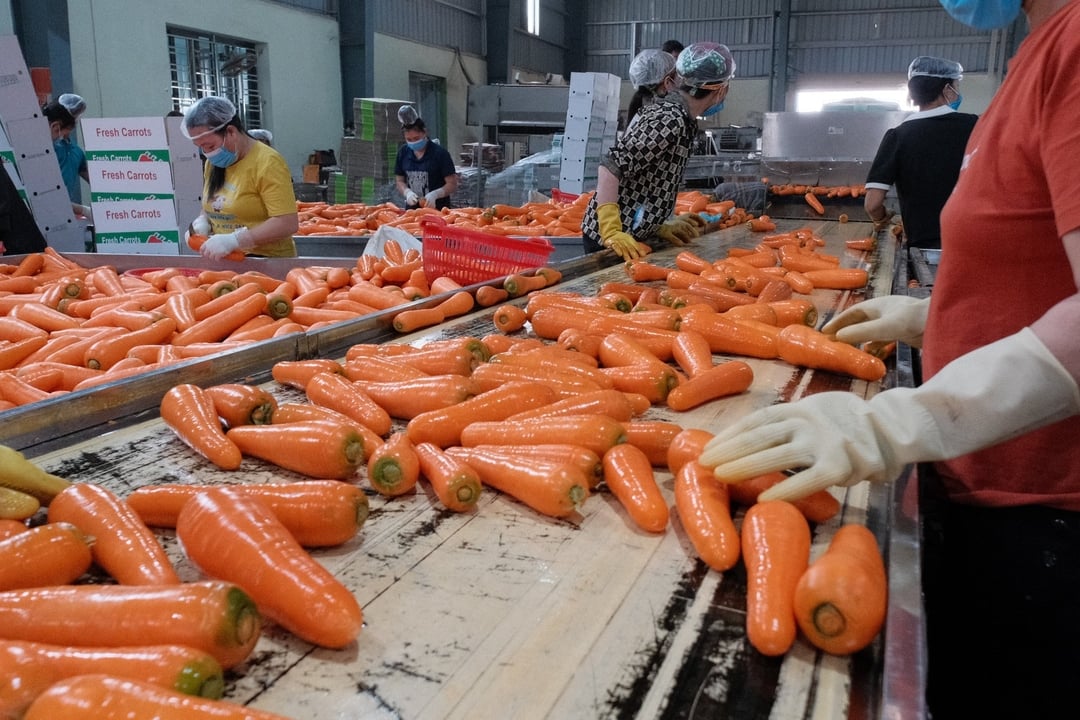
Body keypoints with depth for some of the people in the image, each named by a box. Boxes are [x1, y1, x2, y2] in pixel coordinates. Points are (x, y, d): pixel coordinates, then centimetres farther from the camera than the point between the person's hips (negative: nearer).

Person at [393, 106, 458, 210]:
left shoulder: (440, 153, -9)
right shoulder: (403, 152, 5)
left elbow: (452, 184, -8)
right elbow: (400, 181, 11)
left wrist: (435, 194, -24)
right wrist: (407, 192, -10)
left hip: (437, 209, -4)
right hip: (412, 209, 4)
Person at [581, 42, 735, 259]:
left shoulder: (679, 117, 11)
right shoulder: (670, 120, -17)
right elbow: (611, 166, -25)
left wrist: (660, 226, 14)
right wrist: (611, 231, -29)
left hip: (632, 235, 9)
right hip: (614, 240, -9)